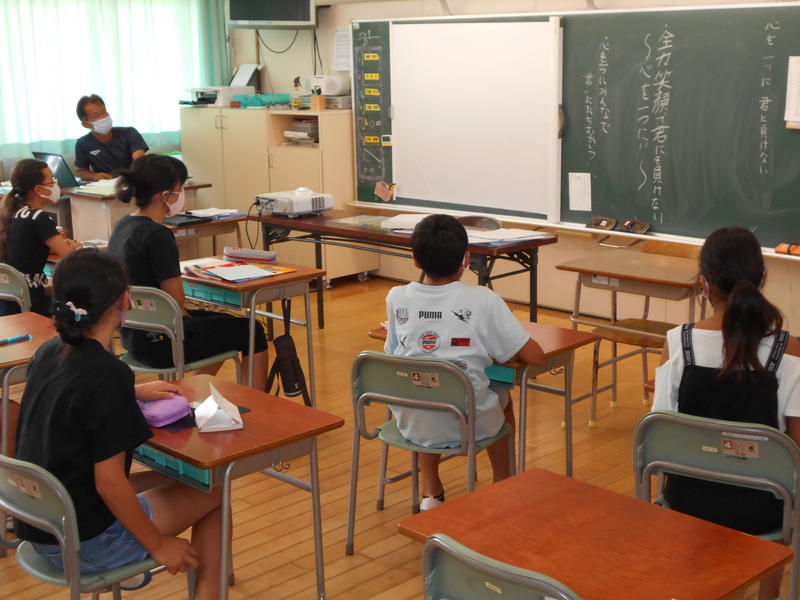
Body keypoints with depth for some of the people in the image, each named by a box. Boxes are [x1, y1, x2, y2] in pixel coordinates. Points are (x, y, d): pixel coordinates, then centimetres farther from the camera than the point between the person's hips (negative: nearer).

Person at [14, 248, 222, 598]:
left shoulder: (48, 353, -1)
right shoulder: (107, 374, -25)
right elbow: (109, 483, -23)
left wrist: (134, 393, 25)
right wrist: (158, 545, -11)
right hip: (84, 544, -8)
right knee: (213, 495, 10)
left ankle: (126, 567, 34)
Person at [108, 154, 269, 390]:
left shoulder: (123, 226, 5)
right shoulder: (156, 236, -23)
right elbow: (175, 302, -20)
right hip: (158, 343, -10)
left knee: (223, 324, 30)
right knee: (252, 332, 6)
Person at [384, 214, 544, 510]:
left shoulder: (397, 297, -7)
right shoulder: (483, 301, -16)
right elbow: (535, 357, -12)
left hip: (412, 426, 2)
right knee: (502, 398, 31)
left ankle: (431, 492, 36)